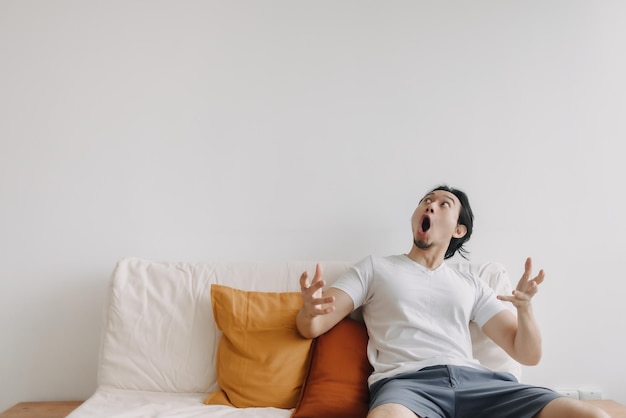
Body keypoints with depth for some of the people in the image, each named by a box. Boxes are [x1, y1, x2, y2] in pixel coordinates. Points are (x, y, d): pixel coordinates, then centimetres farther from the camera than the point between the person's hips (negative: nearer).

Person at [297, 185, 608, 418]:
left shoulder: (471, 285, 25)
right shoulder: (373, 268, 18)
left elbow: (527, 354, 19)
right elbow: (311, 328, 9)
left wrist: (524, 307, -3)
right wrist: (309, 309, -17)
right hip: (406, 382, -3)